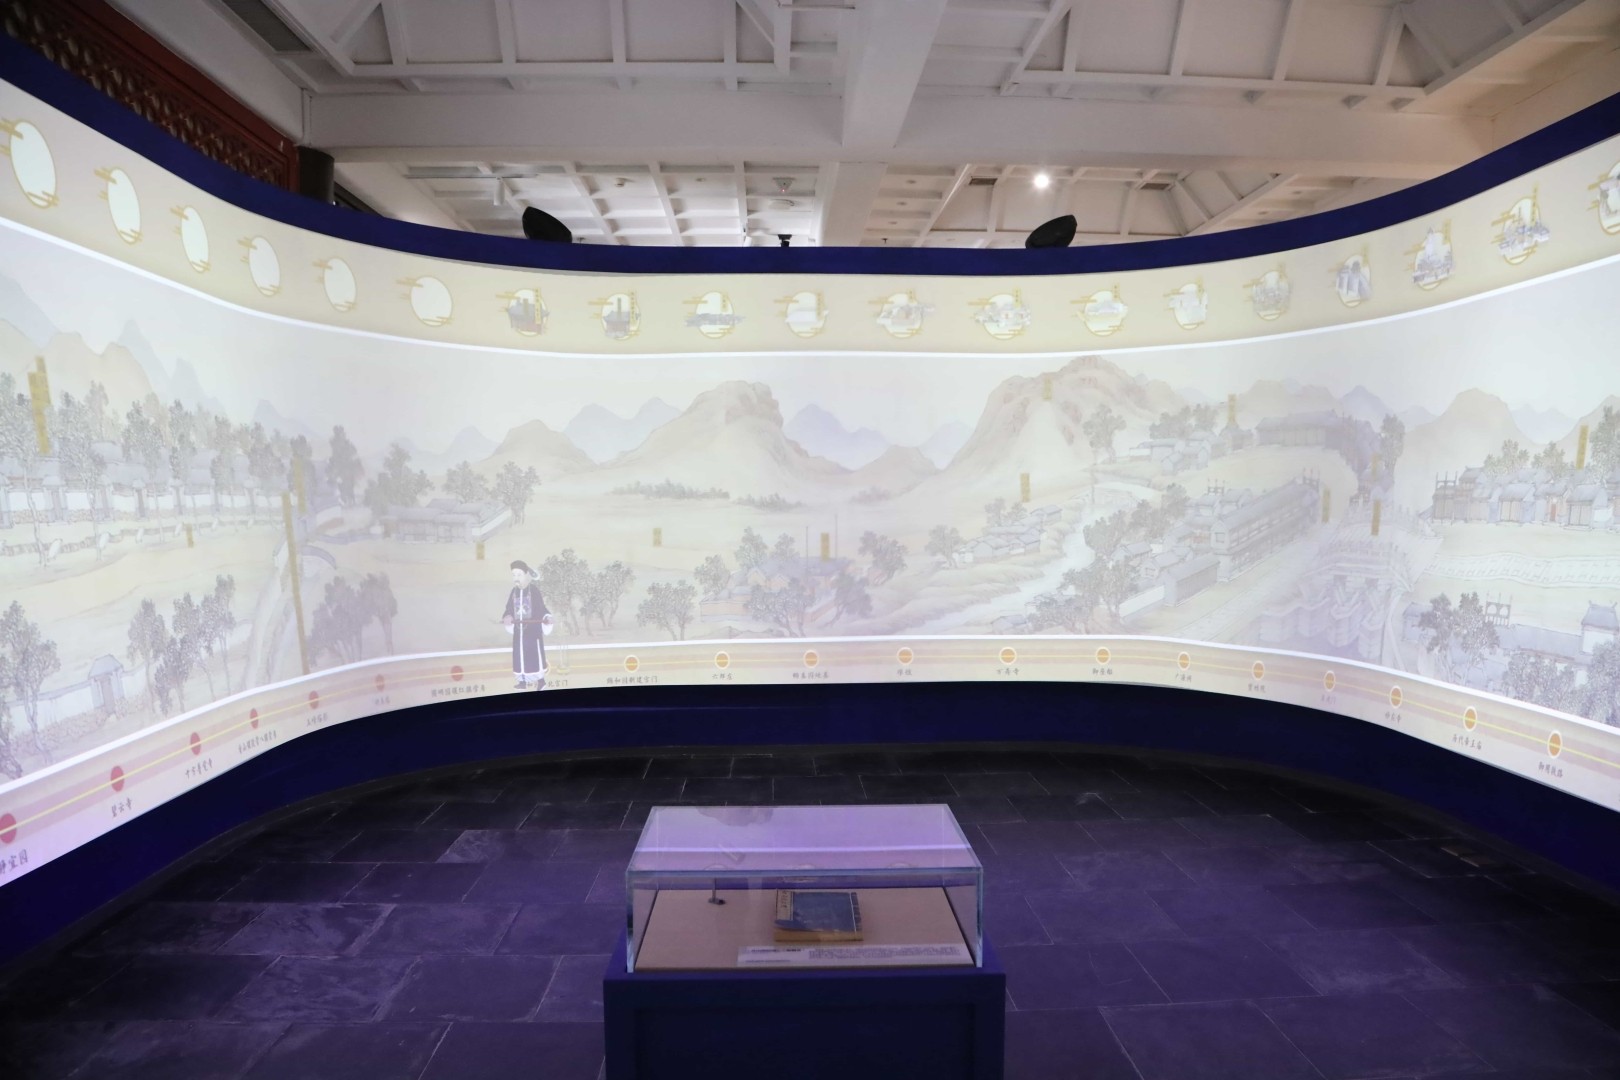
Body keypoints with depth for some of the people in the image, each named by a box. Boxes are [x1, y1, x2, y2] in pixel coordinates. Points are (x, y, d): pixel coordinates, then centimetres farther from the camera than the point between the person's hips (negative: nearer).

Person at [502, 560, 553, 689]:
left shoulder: (534, 591, -11)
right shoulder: (513, 592, 5)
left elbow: (541, 609, -11)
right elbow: (509, 610, 9)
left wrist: (547, 618, -28)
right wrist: (507, 618, -11)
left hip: (533, 630, -5)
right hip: (518, 631, 5)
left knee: (536, 655, -3)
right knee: (519, 655, 10)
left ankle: (541, 681, 8)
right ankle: (523, 680, 23)